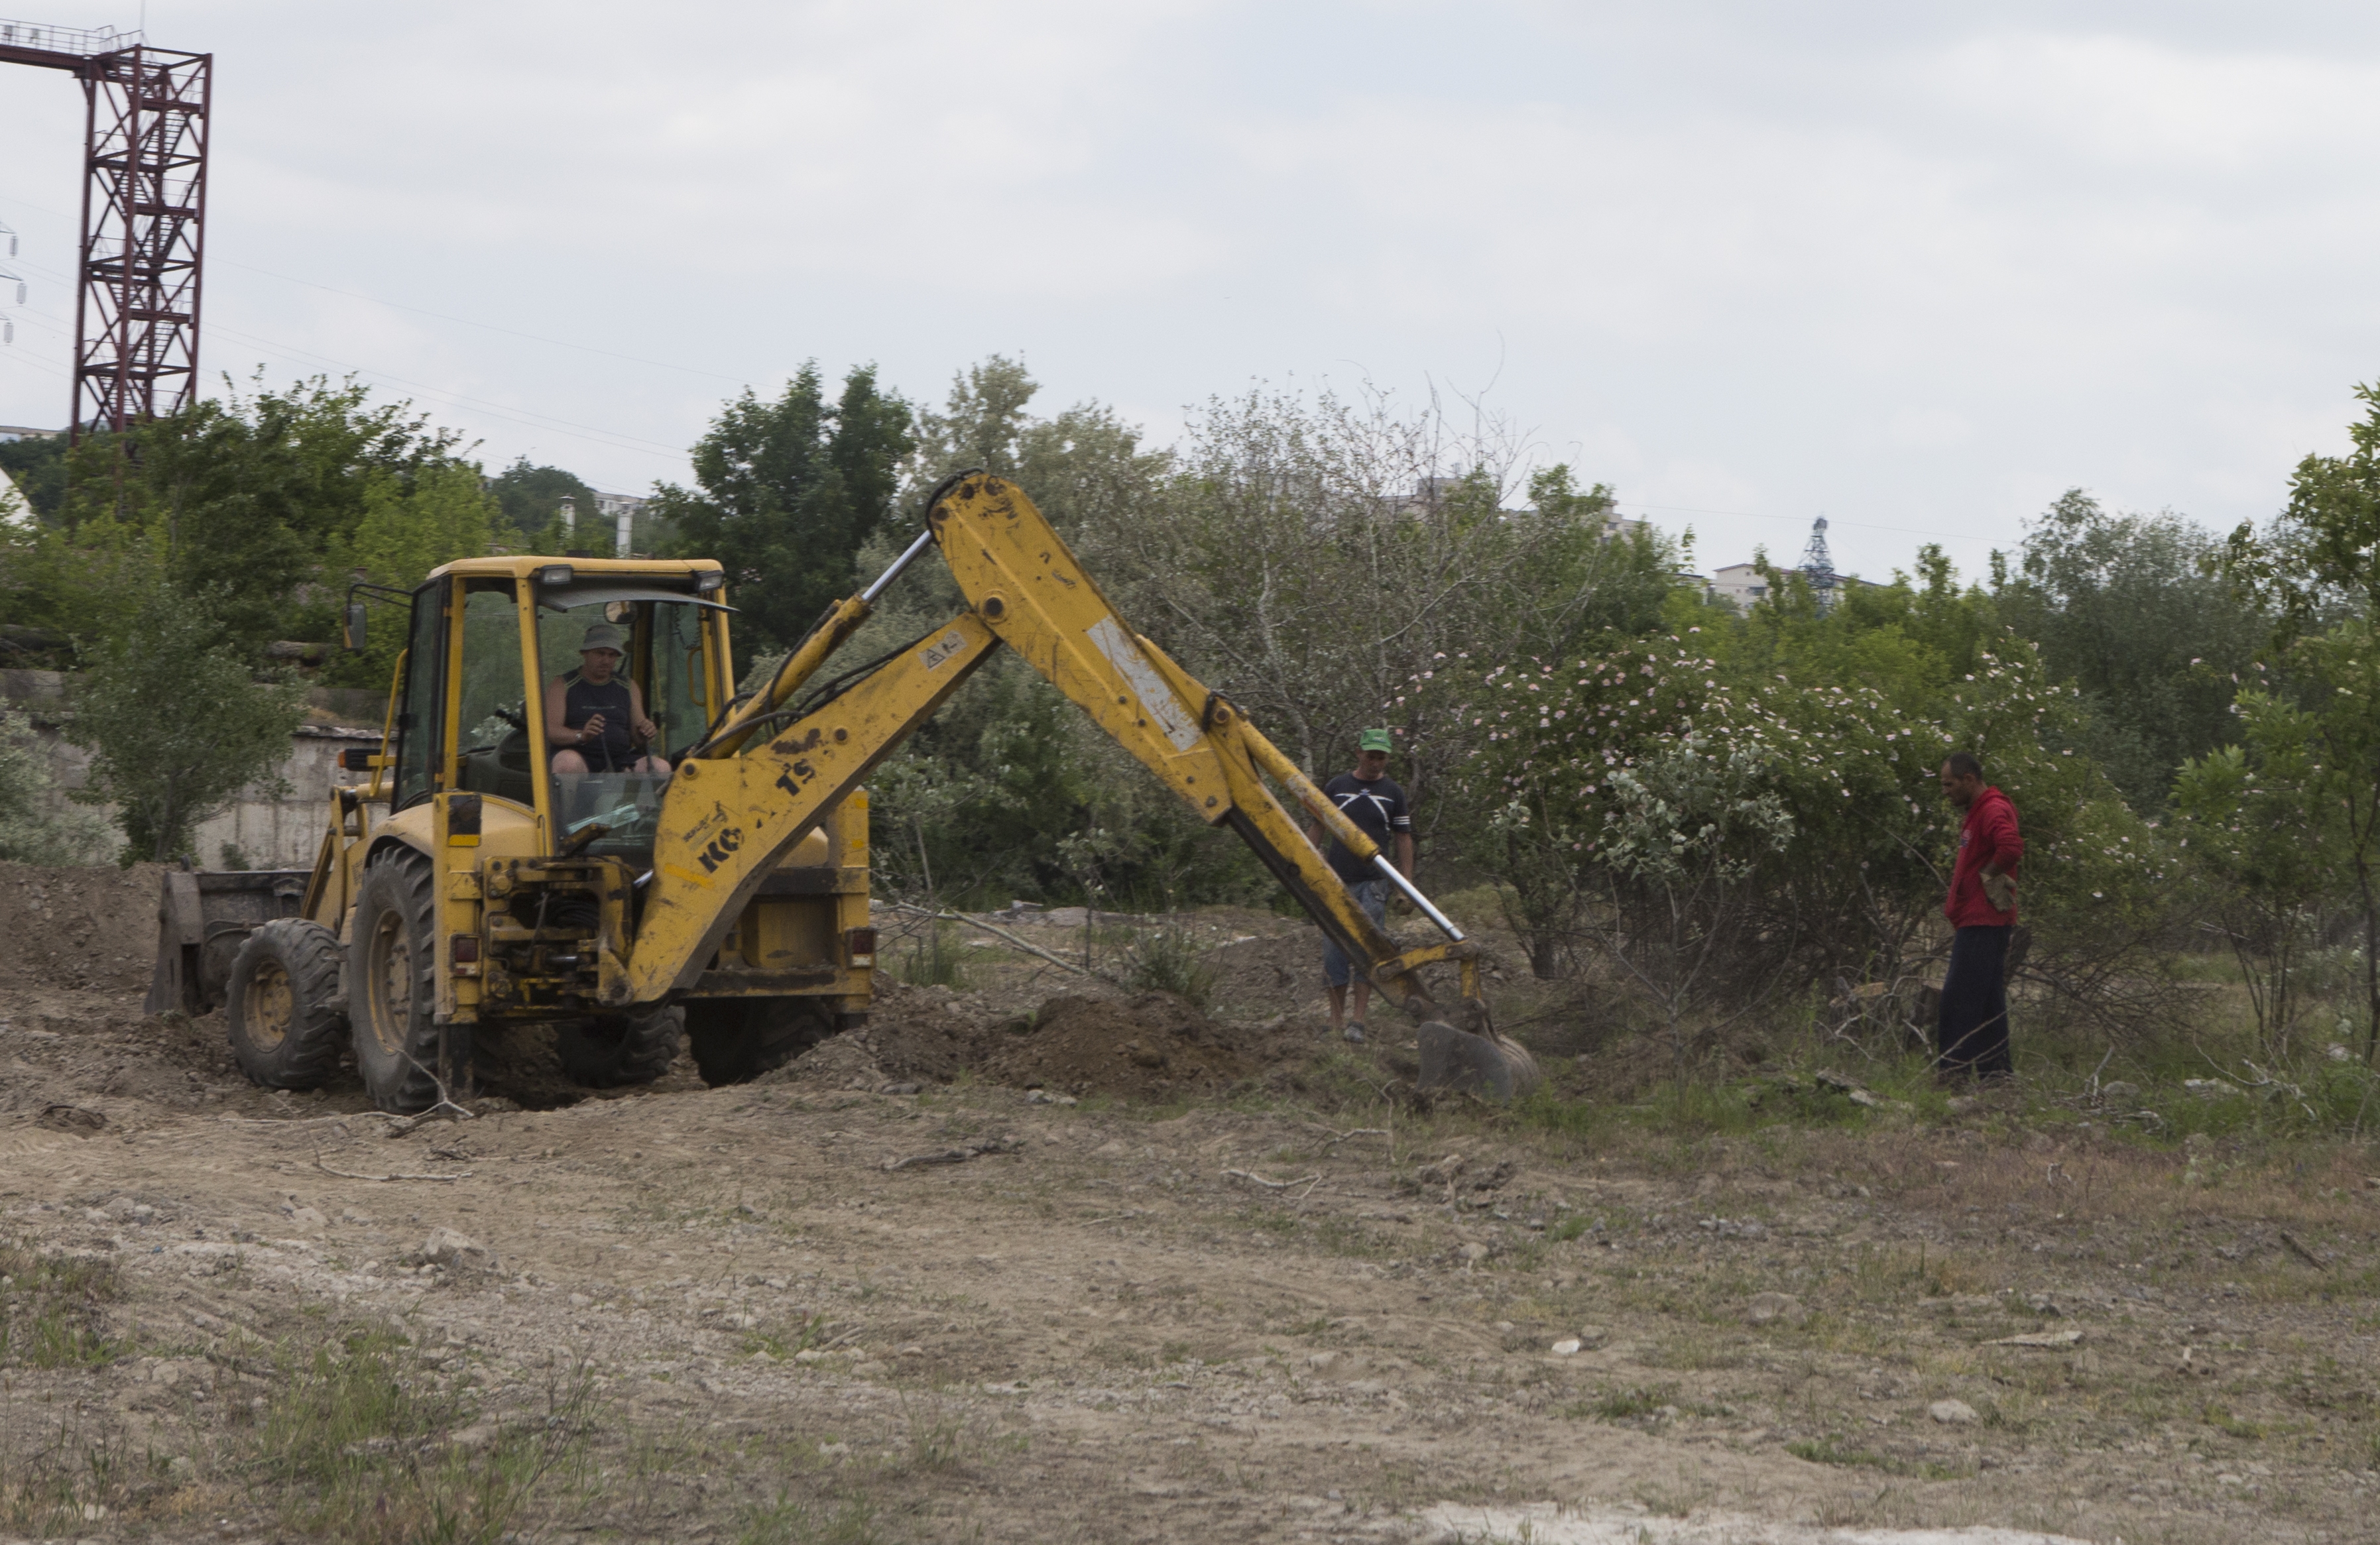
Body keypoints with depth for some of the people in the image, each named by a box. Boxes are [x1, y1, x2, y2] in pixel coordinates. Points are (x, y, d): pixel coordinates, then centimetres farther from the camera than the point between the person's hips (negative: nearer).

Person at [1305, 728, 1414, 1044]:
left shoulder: (1393, 793, 6)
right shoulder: (1336, 787, 7)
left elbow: (1403, 839, 8)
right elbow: (1317, 829, 13)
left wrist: (1407, 882, 1)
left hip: (1373, 884, -1)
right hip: (1336, 881, 1)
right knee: (1334, 949, 1)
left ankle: (1358, 1020, -7)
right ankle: (1336, 1018, 8)